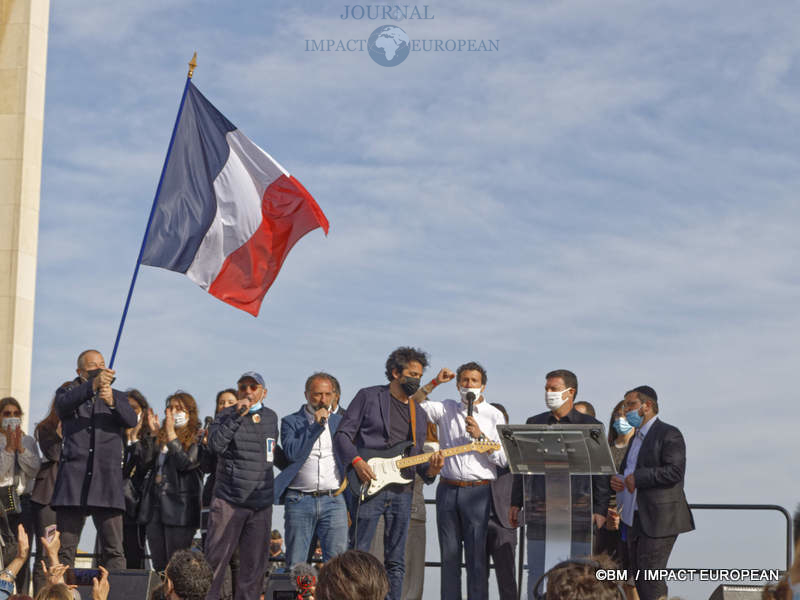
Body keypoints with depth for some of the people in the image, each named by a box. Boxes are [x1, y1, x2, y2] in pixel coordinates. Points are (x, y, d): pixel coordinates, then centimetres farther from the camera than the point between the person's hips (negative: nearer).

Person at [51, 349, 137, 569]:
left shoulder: (117, 398, 19)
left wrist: (112, 401, -22)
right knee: (64, 549, -3)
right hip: (73, 478, -1)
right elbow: (64, 404, -11)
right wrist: (93, 385, -27)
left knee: (113, 550, -5)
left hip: (107, 479, 1)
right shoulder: (69, 392, 14)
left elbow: (131, 420, -2)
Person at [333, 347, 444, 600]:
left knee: (396, 562, 6)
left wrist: (429, 469, -2)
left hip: (402, 491, 6)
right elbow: (342, 435, -1)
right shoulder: (368, 397, 4)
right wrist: (356, 461, -16)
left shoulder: (419, 415, 20)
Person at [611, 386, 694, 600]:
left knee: (651, 579, -11)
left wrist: (637, 478, -19)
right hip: (636, 519, 9)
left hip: (658, 520, -9)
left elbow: (675, 471, -20)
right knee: (639, 577, 10)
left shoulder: (669, 434, -9)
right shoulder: (636, 438, 20)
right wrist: (617, 480, 3)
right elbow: (628, 470, 27)